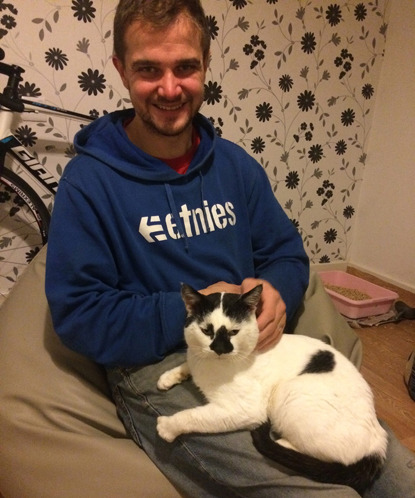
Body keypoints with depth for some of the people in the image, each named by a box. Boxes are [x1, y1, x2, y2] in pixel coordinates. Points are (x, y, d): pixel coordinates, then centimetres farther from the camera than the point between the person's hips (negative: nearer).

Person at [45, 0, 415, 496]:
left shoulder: (234, 164, 8)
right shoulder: (88, 181, -7)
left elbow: (287, 251, 13)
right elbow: (78, 313, -9)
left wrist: (277, 293, -10)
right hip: (158, 369, -4)